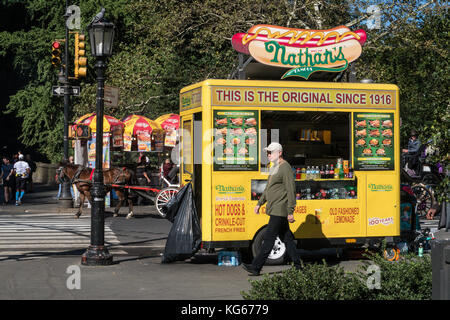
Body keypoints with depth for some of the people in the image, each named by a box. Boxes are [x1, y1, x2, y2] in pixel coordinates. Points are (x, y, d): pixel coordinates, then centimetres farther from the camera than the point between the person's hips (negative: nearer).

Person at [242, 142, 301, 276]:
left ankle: (256, 267, -8)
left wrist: (290, 212, -21)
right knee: (286, 238, 12)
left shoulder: (285, 168, -13)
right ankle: (297, 266, 17)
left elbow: (291, 191, -18)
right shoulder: (274, 167, 18)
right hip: (275, 209, 10)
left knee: (269, 237, -8)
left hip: (280, 210, -10)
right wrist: (259, 203, 23)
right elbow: (268, 188, 27)